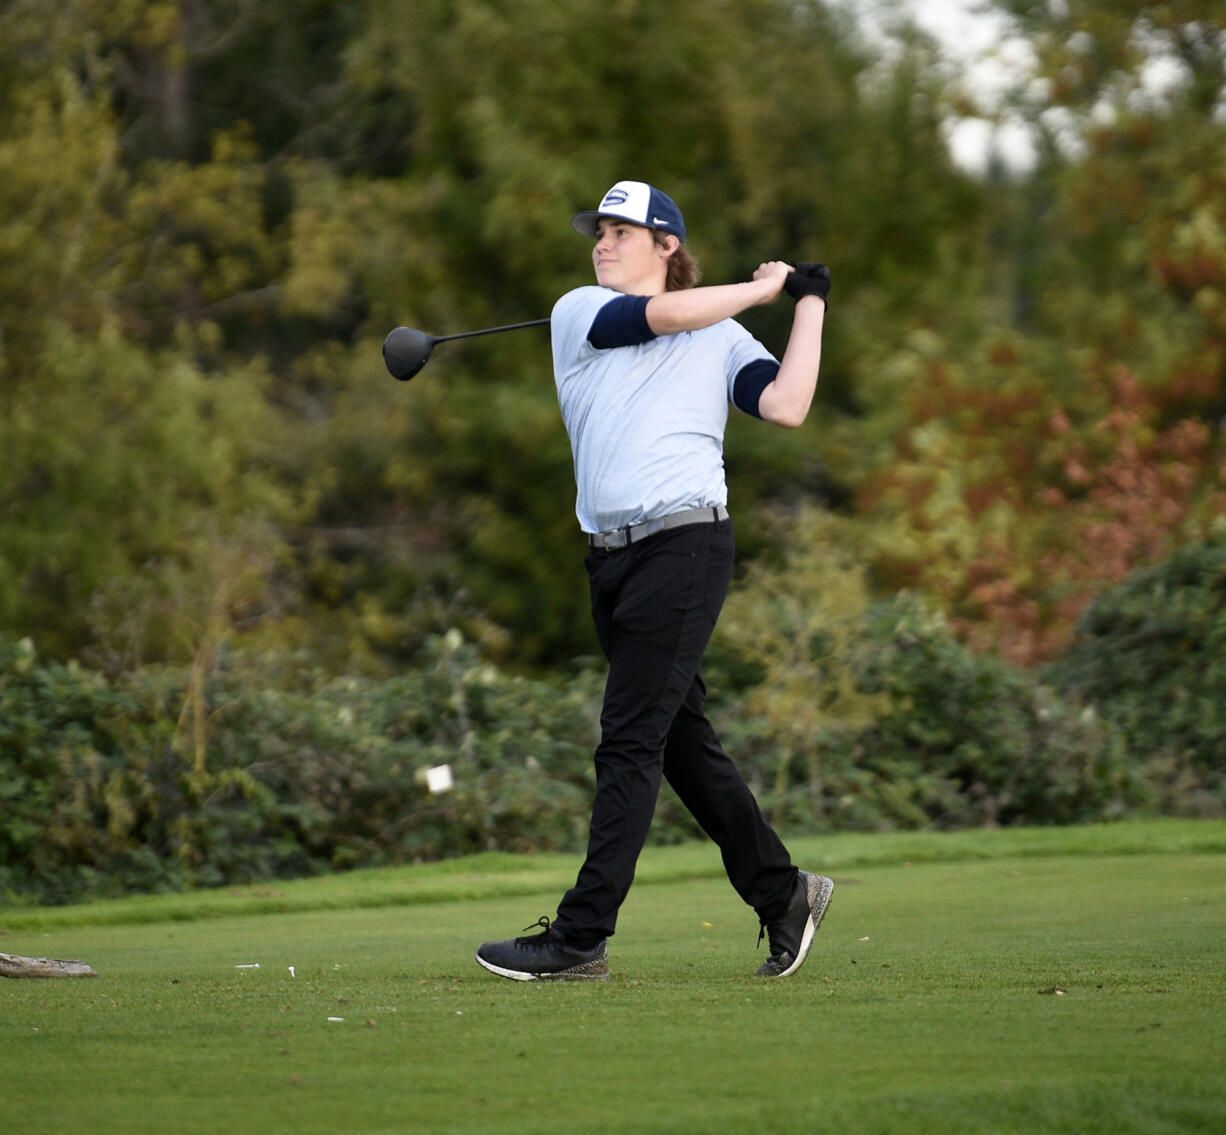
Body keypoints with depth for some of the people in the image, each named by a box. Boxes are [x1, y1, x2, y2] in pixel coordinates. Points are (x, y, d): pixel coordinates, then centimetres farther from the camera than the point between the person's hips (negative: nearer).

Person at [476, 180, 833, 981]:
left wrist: (810, 307, 0)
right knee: (681, 742, 9)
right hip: (612, 554, 5)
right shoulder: (578, 314, 12)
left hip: (685, 545, -5)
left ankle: (582, 936, -10)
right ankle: (783, 892, 22)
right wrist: (769, 287, 3)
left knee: (631, 742, -10)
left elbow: (786, 407, -6)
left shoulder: (723, 341, 9)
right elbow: (663, 315, -4)